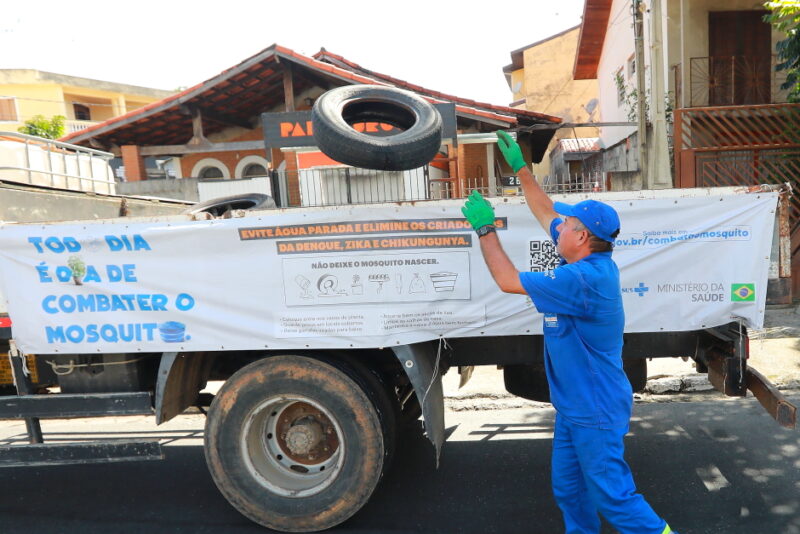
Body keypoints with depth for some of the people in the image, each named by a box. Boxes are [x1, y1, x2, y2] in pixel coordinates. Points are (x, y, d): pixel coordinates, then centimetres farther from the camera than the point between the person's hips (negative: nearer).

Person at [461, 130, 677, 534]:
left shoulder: (586, 278, -28)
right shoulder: (588, 261, 0)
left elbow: (508, 280, -25)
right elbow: (545, 211, 11)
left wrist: (484, 227, -17)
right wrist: (519, 167, 12)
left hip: (595, 410, -9)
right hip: (573, 405, 9)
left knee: (612, 494, 7)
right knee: (568, 490, 20)